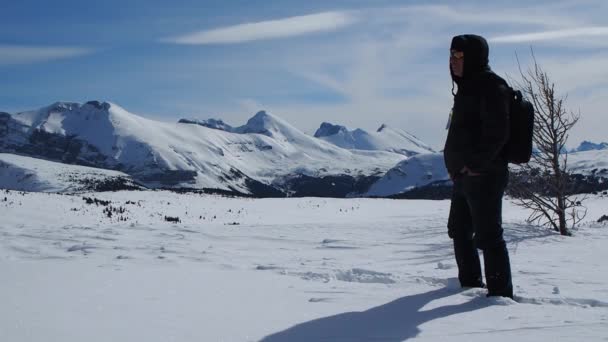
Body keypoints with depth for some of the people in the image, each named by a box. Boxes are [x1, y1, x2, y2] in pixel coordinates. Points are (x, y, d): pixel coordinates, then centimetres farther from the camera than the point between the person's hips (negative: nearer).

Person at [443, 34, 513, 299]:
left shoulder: (490, 86, -12)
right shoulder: (467, 87, 18)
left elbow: (497, 133, -21)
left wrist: (475, 164, -20)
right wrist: (455, 165, 14)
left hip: (483, 177, -10)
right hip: (463, 177, 10)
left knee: (487, 235, -7)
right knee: (459, 230, 20)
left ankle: (501, 292, 1)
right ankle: (470, 283, 35)